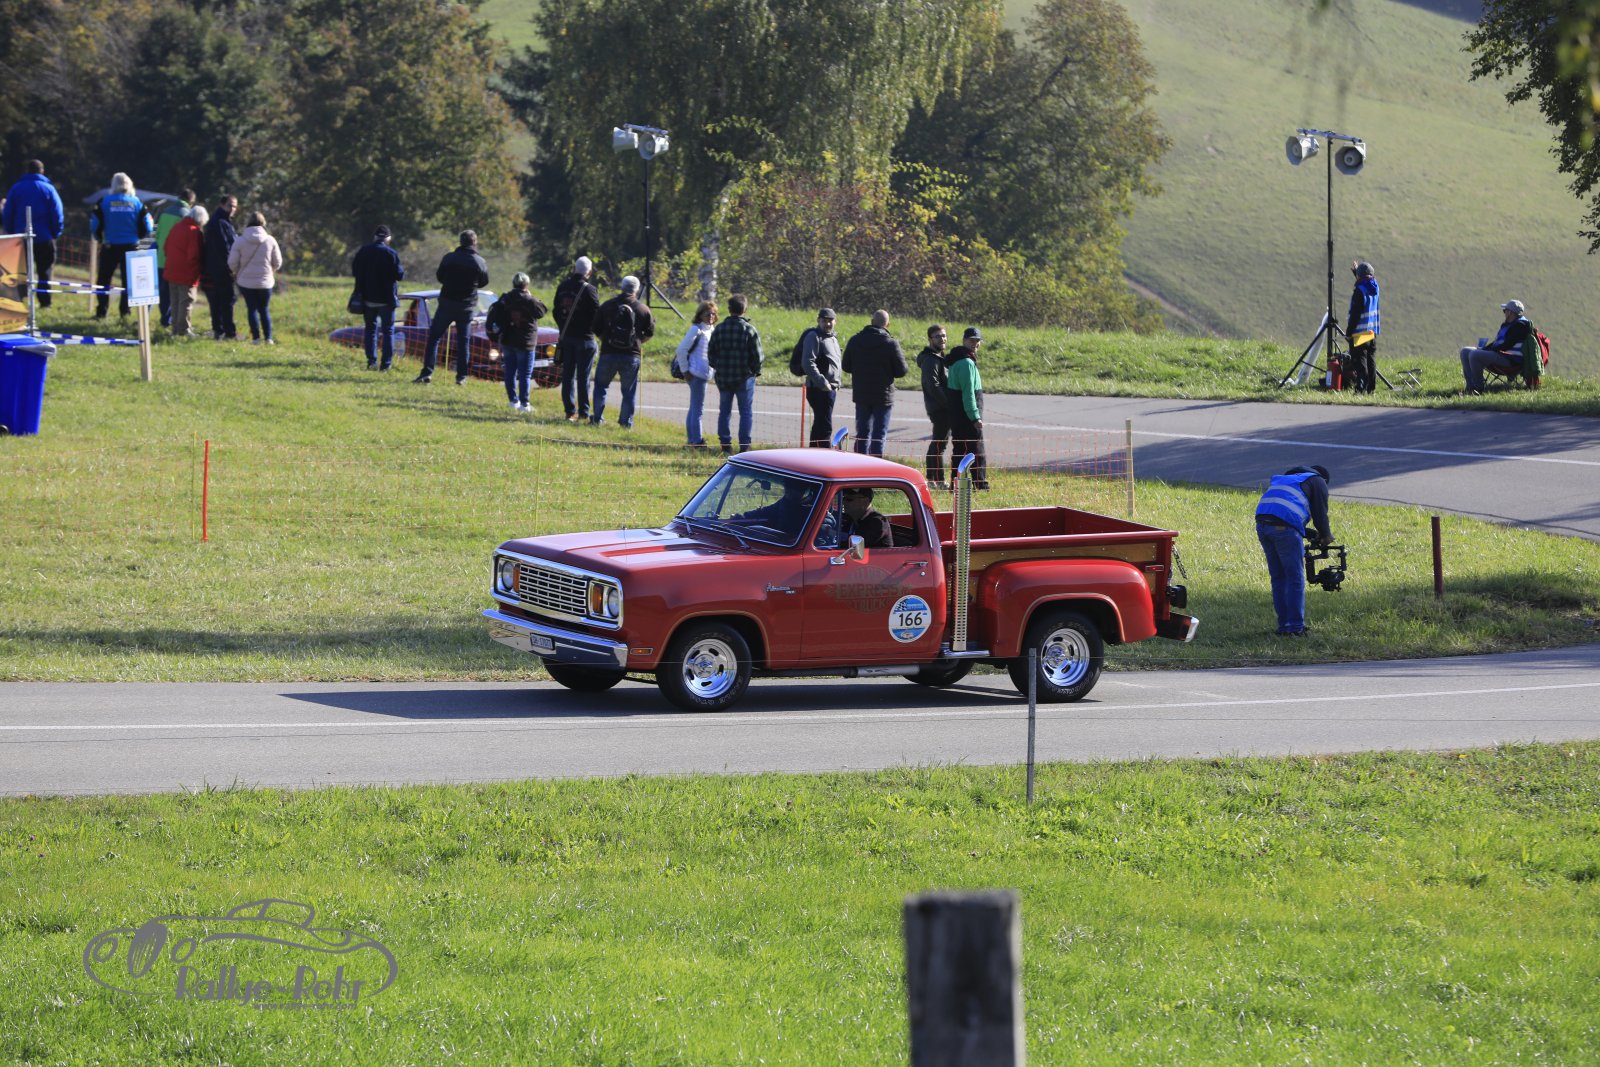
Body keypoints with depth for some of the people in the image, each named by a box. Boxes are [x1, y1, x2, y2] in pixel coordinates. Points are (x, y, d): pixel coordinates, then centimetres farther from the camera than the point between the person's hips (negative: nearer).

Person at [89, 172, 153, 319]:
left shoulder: (104, 202, -6)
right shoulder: (137, 203, -2)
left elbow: (95, 225, -2)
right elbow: (147, 227, 1)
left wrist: (99, 237, 18)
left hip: (110, 246, -1)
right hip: (131, 246, 1)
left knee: (103, 279, 8)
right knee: (128, 279, 11)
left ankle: (101, 311, 4)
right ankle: (125, 310, 9)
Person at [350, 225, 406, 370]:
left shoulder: (363, 251, 0)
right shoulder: (391, 254, -11)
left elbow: (354, 271, 5)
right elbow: (399, 274, -13)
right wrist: (402, 268, 8)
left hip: (368, 298, 3)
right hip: (386, 298, -3)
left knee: (370, 329, 13)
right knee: (388, 330, 6)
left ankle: (371, 360, 3)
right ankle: (386, 363, 2)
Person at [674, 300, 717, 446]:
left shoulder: (710, 330, 13)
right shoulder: (696, 330, -13)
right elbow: (682, 349, -16)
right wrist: (685, 371, -13)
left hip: (705, 373, 9)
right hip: (697, 374, -9)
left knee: (694, 408, 14)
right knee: (698, 408, -6)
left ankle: (692, 439, 21)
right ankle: (697, 441, -3)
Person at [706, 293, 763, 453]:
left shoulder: (719, 329, 2)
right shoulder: (749, 330, -10)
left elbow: (710, 353, 6)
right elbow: (757, 355, -9)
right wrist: (756, 371, 7)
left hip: (723, 378, 3)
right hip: (744, 377, -3)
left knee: (724, 411, 12)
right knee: (746, 412, 3)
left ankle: (725, 445, 11)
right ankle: (744, 446, -2)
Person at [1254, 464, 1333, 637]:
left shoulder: (1286, 478, 35)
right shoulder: (1318, 481, 14)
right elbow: (1320, 513, 9)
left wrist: (1308, 534, 34)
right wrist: (1325, 536, 26)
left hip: (1262, 524, 7)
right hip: (1284, 527, -7)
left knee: (1278, 578, 16)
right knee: (1295, 579, 2)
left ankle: (1284, 625, 18)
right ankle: (1296, 627, 2)